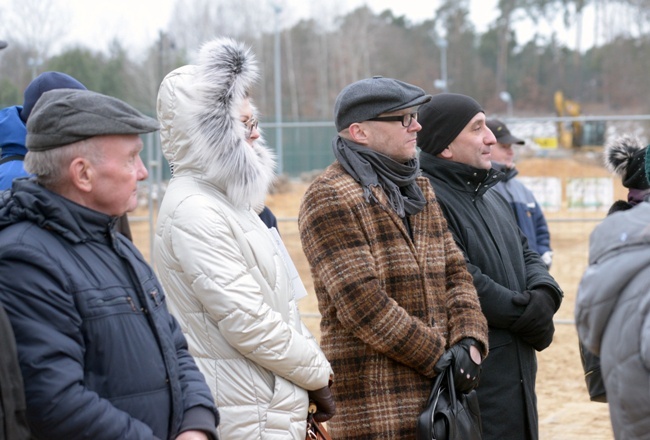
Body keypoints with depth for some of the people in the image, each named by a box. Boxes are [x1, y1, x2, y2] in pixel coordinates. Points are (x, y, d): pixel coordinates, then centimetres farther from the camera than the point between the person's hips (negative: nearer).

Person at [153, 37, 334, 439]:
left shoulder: (229, 200, 14)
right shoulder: (194, 211, -17)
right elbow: (247, 321, -20)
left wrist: (312, 367, 7)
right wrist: (319, 375, -9)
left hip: (275, 405, 9)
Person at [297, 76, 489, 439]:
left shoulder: (420, 189, 17)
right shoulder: (329, 199, -10)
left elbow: (455, 273, 14)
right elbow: (362, 303, -17)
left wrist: (469, 340, -4)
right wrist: (438, 357, -13)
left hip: (438, 391, 8)